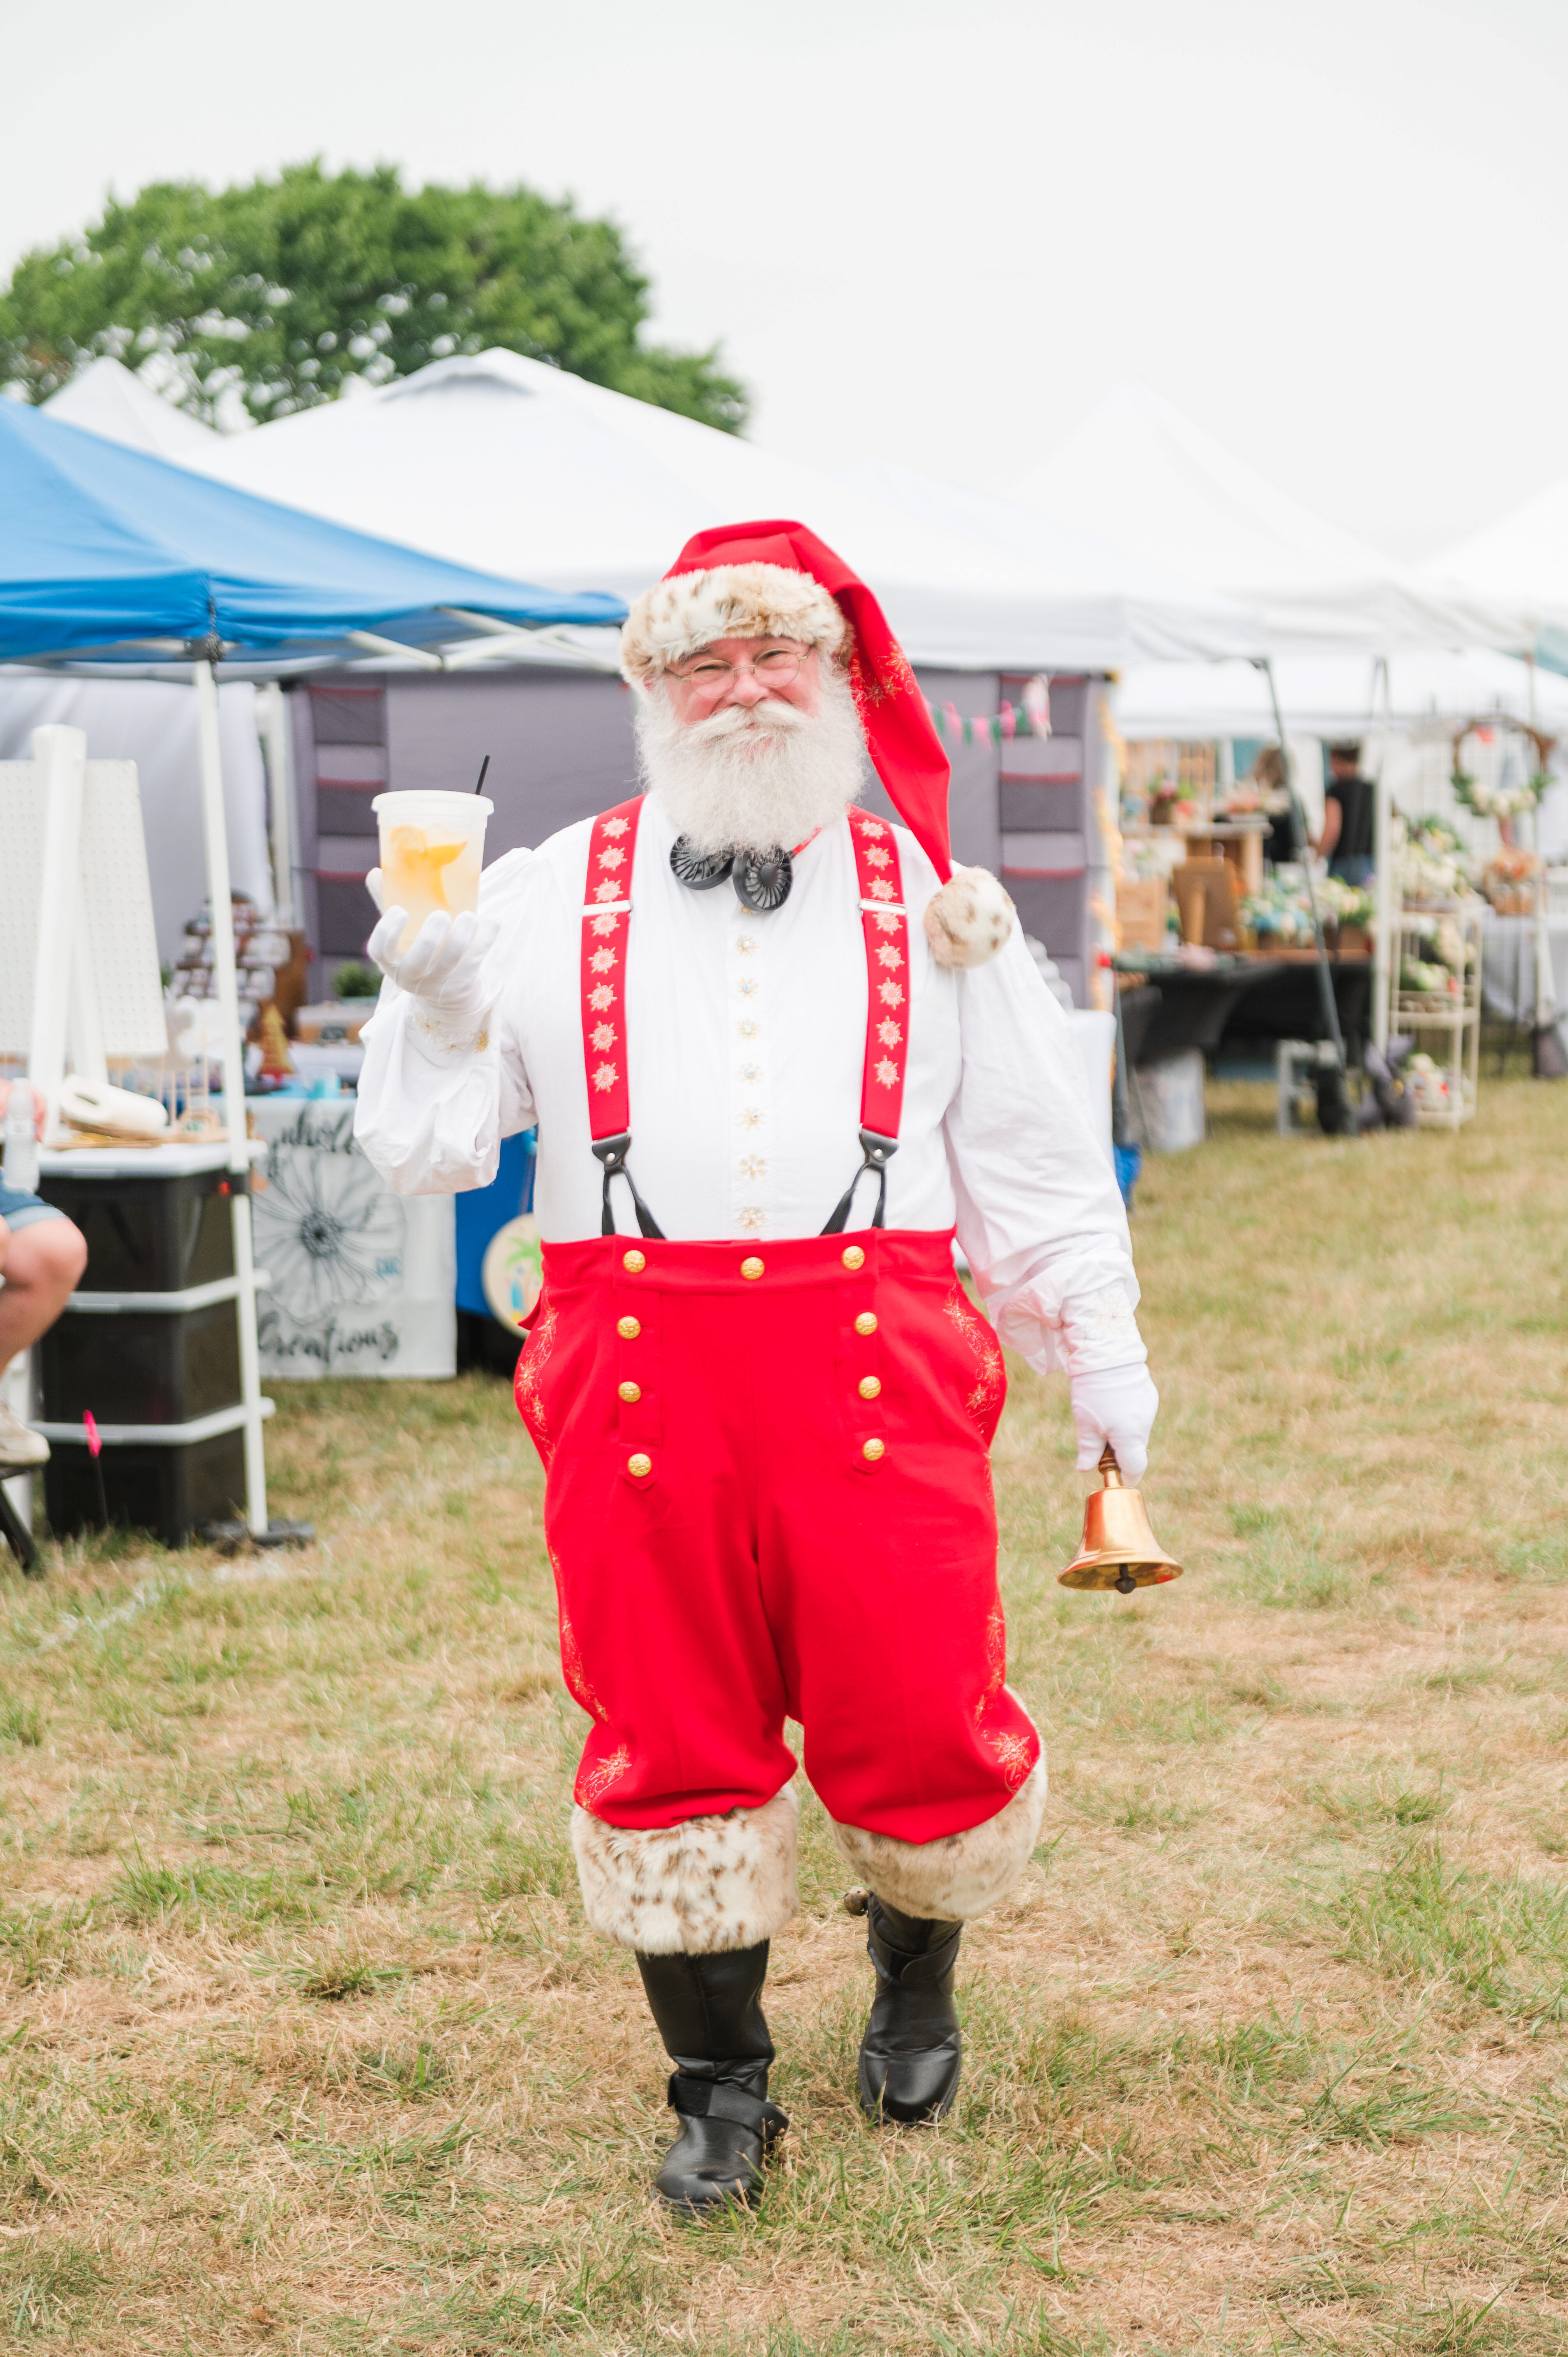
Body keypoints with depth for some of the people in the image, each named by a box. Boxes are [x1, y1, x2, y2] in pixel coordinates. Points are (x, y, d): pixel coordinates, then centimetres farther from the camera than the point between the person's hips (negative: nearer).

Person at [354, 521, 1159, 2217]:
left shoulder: (928, 904, 14)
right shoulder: (547, 901, 11)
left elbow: (1036, 1151, 17)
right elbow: (428, 1147, 10)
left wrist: (1100, 1358, 16)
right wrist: (429, 1000, -9)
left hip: (876, 1359, 0)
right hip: (637, 1362, 0)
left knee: (916, 1715, 0)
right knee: (669, 1733, 5)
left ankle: (917, 1967, 33)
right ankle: (720, 2089, 23)